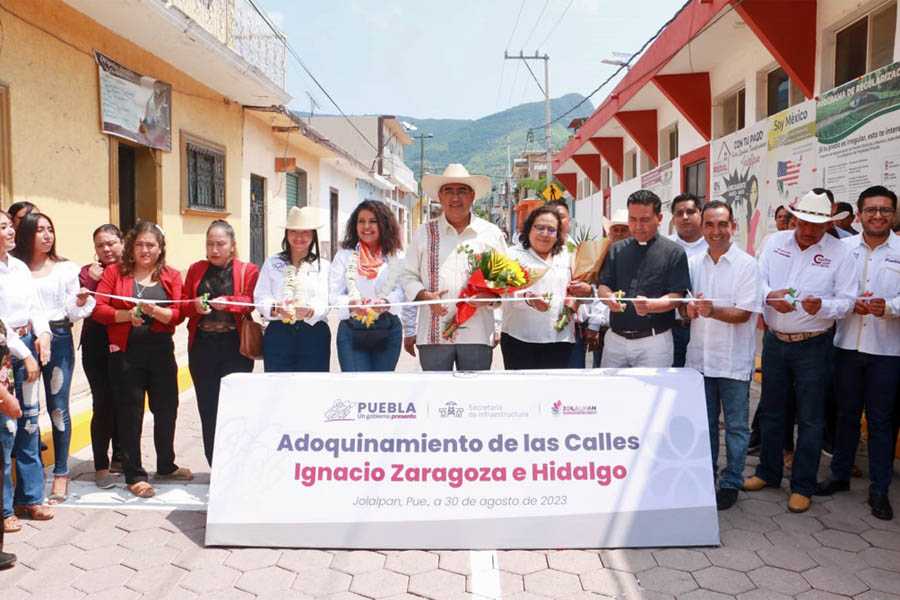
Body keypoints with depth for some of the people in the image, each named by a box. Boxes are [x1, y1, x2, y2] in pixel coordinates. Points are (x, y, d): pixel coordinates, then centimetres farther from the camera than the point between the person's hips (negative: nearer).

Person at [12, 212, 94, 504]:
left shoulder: (65, 268, 6)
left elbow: (73, 313, 6)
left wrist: (80, 302, -13)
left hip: (58, 338, 0)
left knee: (58, 407, 1)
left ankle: (61, 474, 11)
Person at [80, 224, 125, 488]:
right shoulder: (88, 272, 2)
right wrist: (90, 280, -16)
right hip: (97, 348, -1)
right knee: (103, 404, -3)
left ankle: (119, 457, 28)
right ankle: (101, 466, 8)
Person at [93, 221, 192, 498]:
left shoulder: (171, 276, 6)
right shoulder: (115, 271, 2)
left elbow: (177, 315, -4)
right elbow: (98, 309, -5)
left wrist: (154, 311, -22)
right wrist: (127, 314, -19)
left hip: (161, 351, 2)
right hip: (125, 352, -2)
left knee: (166, 409, 11)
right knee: (130, 413, 3)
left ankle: (166, 466, 30)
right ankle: (134, 475, 14)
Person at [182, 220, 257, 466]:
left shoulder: (248, 270, 6)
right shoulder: (196, 269, 15)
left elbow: (251, 301, -8)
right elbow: (182, 304, 10)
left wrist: (227, 302, -26)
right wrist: (195, 305, -12)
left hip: (235, 346, -3)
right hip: (202, 346, 3)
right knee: (208, 407, 5)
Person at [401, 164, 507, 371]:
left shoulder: (492, 233, 11)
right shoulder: (424, 233, 11)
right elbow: (408, 276, 12)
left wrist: (490, 295, -9)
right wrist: (426, 296, -8)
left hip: (477, 334, 0)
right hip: (433, 334, 0)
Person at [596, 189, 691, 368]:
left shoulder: (674, 252, -2)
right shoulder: (616, 250, 10)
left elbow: (676, 297, -8)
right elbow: (602, 287, 7)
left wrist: (650, 305, -27)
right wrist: (609, 298, -16)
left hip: (654, 341, -3)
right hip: (615, 338, 4)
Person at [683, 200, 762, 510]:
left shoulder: (747, 264, -6)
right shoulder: (693, 263, 8)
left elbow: (745, 313, -13)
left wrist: (712, 311, -29)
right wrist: (689, 308, -12)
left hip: (733, 360, -4)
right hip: (699, 356, 4)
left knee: (736, 425, 6)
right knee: (704, 424, 15)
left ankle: (731, 483, 19)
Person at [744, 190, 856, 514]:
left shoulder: (840, 253, -6)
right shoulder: (775, 242, 2)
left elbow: (846, 301, -8)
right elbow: (758, 279, 0)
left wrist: (822, 306, -28)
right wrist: (771, 295, -20)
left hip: (812, 345, -3)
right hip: (774, 340, 3)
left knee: (810, 418, 4)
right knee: (770, 410, 15)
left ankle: (802, 486, 18)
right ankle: (769, 472, 32)